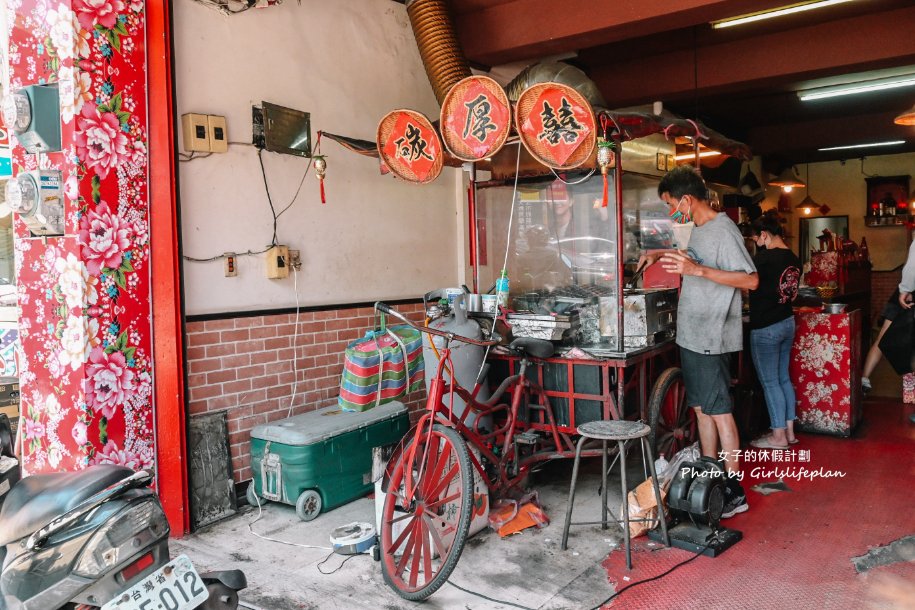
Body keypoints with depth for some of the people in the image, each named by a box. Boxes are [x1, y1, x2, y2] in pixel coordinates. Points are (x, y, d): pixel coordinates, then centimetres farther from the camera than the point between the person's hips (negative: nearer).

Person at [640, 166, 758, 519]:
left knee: (718, 410, -3)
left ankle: (734, 491, 6)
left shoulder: (723, 231, -15)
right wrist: (661, 255, 22)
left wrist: (697, 269, -28)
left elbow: (750, 280, -22)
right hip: (691, 336, 9)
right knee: (701, 408, 14)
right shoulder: (699, 230, 14)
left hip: (711, 339, -9)